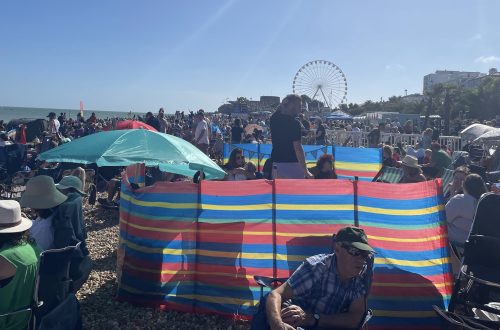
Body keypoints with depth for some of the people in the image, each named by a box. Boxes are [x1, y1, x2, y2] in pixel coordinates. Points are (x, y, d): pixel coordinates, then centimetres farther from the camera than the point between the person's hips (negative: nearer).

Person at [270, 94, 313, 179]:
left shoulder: (274, 119, 4)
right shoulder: (294, 123, -15)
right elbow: (298, 148, -20)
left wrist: (283, 104, 11)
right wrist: (305, 171, -19)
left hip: (276, 163, 7)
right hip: (292, 164, -7)